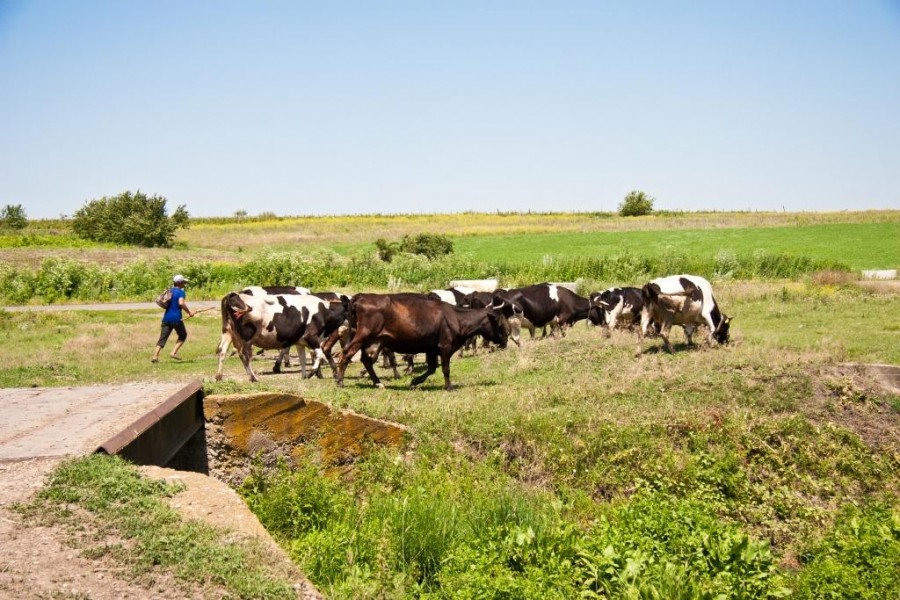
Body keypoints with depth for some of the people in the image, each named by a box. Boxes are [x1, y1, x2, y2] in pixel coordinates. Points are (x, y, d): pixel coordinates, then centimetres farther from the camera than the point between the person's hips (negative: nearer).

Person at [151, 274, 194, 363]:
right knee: (183, 335, 14)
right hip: (176, 318, -6)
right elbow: (181, 303, -23)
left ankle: (155, 356, -9)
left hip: (166, 317, 6)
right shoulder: (180, 292, -7)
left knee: (163, 337, 4)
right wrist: (189, 312, -16)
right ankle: (174, 352, 1)